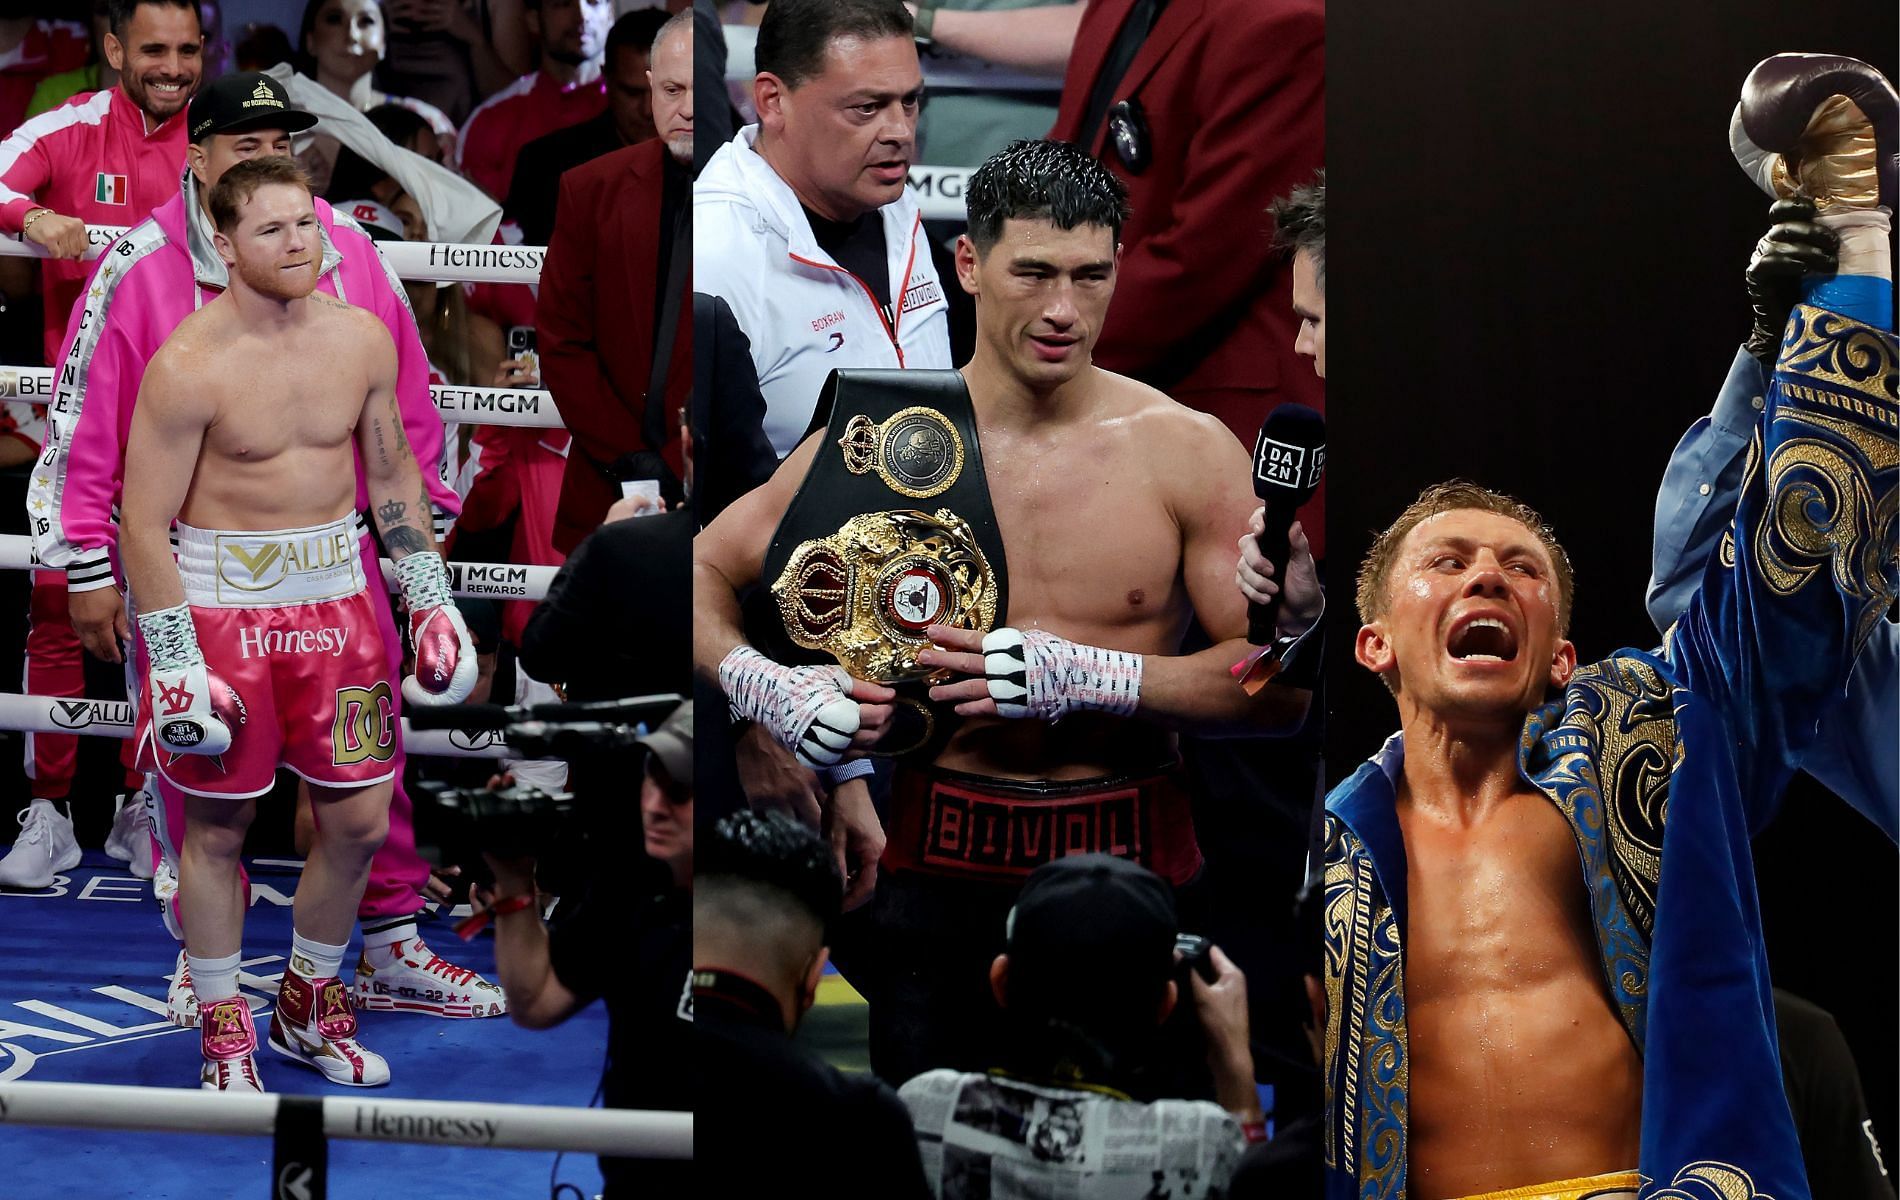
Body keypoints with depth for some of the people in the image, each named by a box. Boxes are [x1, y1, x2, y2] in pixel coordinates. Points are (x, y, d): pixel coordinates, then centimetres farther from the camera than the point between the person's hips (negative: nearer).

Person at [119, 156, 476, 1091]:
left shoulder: (362, 339, 0)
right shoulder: (188, 366, -16)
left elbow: (392, 474, 14)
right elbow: (143, 522, -13)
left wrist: (432, 600, 11)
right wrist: (175, 665, -16)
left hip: (335, 600, 5)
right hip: (220, 605, -5)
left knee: (360, 819, 7)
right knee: (218, 827, 5)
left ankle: (308, 1007, 27)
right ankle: (223, 1029, 20)